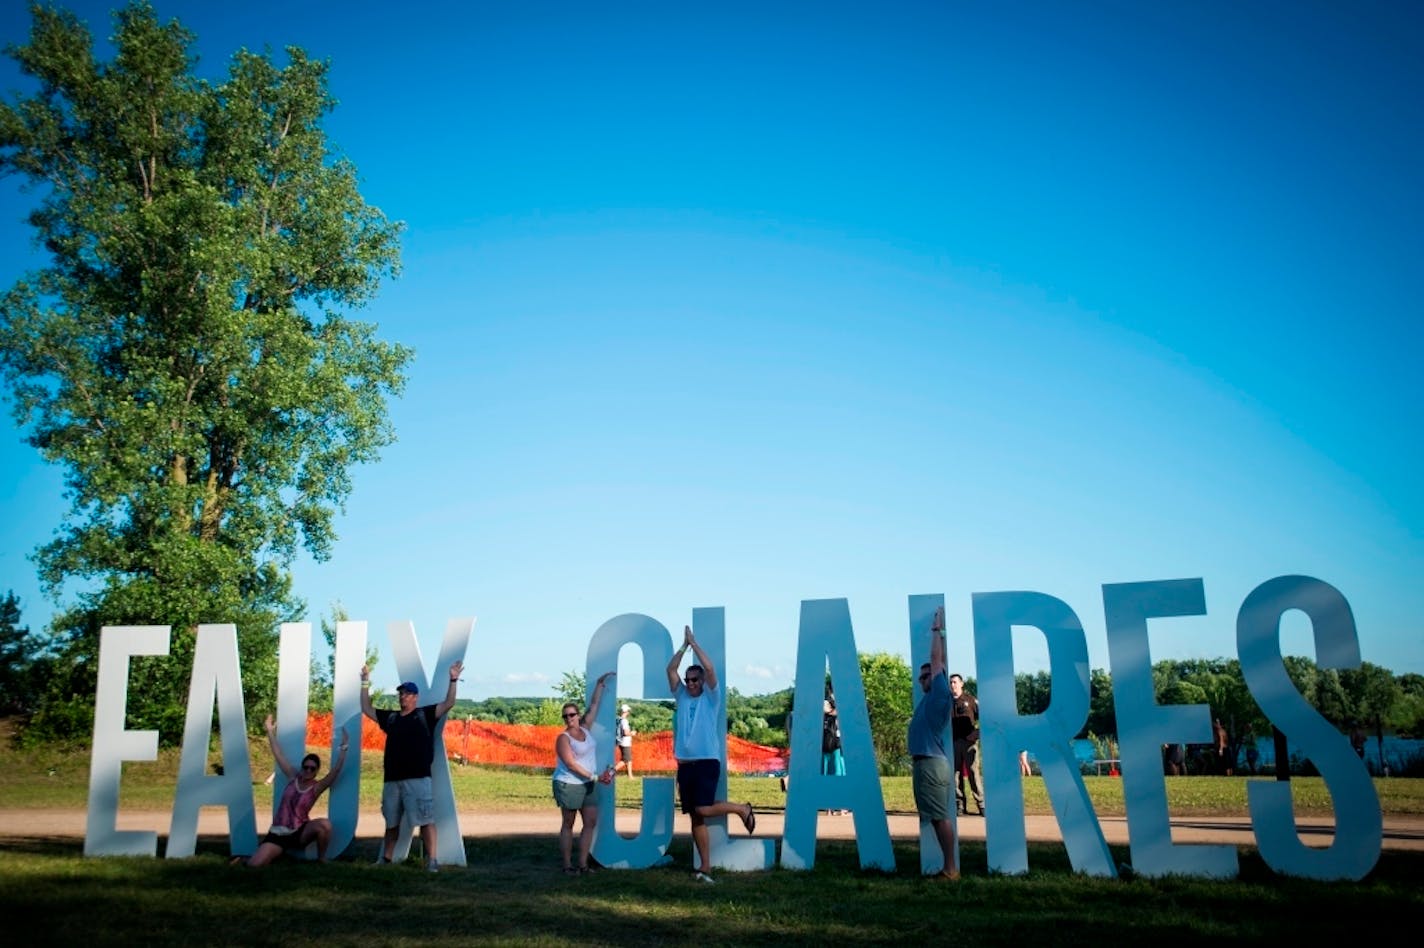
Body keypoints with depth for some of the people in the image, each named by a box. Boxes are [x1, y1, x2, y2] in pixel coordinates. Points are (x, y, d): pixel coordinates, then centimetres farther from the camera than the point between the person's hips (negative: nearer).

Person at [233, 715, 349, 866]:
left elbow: (335, 771, -20)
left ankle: (321, 859, -8)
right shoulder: (293, 777, 3)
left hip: (300, 832, -2)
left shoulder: (317, 787, -5)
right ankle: (246, 859, 22)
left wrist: (343, 748, -28)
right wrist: (270, 732, 8)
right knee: (255, 864, -18)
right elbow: (278, 755, 6)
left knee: (324, 824, -33)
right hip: (278, 833, 2)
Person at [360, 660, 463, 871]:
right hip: (392, 779, 5)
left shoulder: (425, 715, 3)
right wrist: (365, 683, 19)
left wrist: (453, 681, -18)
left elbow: (448, 704, -7)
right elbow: (366, 709, 23)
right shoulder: (390, 717, 16)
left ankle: (432, 860, -11)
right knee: (391, 822, 16)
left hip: (418, 778, -5)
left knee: (426, 820, -10)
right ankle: (386, 859, 26)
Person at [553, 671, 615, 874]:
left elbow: (594, 705, 12)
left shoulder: (585, 728, 7)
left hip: (587, 785, 7)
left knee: (591, 822, 3)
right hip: (569, 785, -7)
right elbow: (571, 764, -17)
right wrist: (594, 776, -19)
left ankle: (583, 863, 7)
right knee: (568, 824, 0)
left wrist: (600, 684, 11)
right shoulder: (563, 738, -11)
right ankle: (567, 865, 5)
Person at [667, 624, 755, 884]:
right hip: (685, 764, 5)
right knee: (695, 817, 4)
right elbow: (670, 670, 4)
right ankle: (705, 866, 9)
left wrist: (694, 643, -6)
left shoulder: (711, 698, 2)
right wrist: (684, 646, 1)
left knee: (703, 810, -19)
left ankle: (742, 809, 7)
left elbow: (709, 668, -12)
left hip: (708, 762, -5)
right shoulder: (681, 697, 13)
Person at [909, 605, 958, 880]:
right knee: (937, 817, 9)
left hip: (931, 763, -10)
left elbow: (937, 659, -5)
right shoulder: (931, 696, 17)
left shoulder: (940, 693, -5)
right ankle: (949, 866, 11)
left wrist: (938, 629, 4)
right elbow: (937, 660, 24)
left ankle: (950, 869, -10)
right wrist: (937, 630, 26)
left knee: (940, 816, -10)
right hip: (925, 762, 10)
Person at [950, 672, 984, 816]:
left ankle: (981, 804, -2)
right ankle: (960, 805, 7)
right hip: (953, 743, 3)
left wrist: (977, 733, -7)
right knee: (956, 773, 2)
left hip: (969, 741, -3)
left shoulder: (971, 700, 7)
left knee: (973, 772, -6)